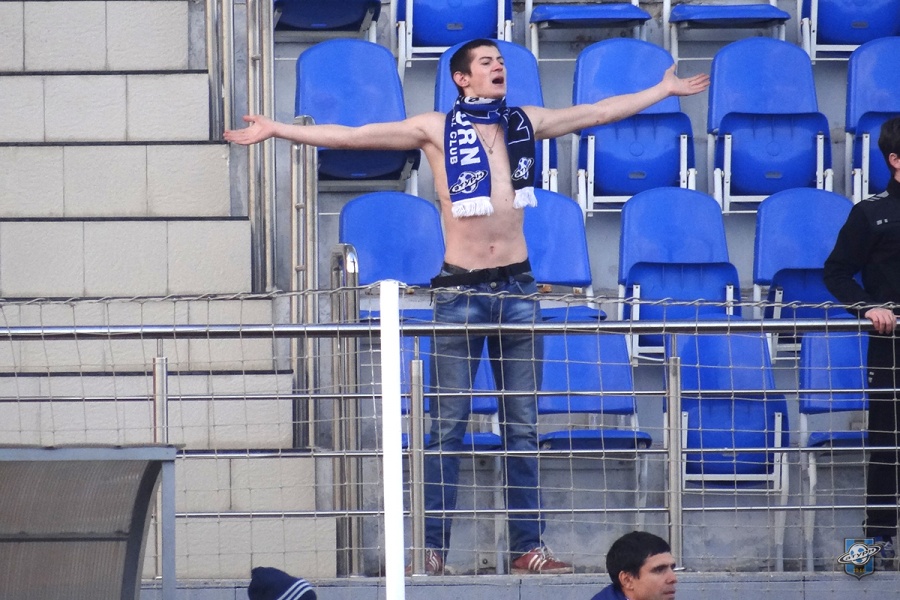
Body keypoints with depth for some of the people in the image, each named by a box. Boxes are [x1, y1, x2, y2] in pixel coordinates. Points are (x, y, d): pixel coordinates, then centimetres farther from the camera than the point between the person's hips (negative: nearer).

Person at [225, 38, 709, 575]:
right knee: (448, 426, -3)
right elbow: (353, 136, -4)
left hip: (517, 288, 3)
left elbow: (600, 112, 19)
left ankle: (528, 546, 8)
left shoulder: (526, 123, 9)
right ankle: (433, 548, -2)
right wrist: (277, 130, -9)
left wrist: (665, 89, 23)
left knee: (524, 427, 5)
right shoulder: (436, 130, -1)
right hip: (461, 290, -3)